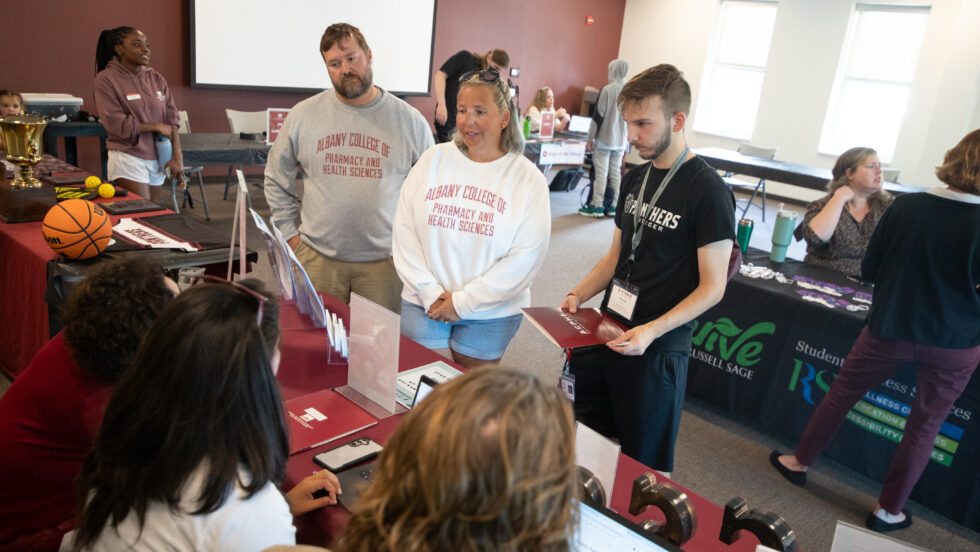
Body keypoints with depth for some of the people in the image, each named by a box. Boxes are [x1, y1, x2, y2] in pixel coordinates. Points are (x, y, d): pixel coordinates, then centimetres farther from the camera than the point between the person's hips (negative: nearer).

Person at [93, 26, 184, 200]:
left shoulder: (156, 79, 9)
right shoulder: (106, 79, -5)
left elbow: (172, 119, 3)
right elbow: (116, 125, -13)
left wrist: (177, 156, -6)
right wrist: (157, 127, -8)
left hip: (157, 159, 5)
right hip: (128, 159, -5)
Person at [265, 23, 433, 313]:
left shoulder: (410, 120, 0)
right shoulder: (303, 115, 3)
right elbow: (276, 180, 12)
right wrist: (290, 232, 7)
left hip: (385, 259, -1)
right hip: (317, 257, 1)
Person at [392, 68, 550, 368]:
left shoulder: (527, 178, -4)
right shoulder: (433, 160, 2)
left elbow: (526, 256, -11)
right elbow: (404, 230, 0)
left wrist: (463, 302, -12)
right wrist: (430, 293, -10)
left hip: (491, 314, -1)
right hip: (424, 306, 2)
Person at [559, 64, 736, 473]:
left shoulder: (707, 191, -14)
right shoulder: (635, 178, 9)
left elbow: (712, 287, -13)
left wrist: (652, 331, -24)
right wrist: (579, 295, 1)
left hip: (658, 348, -6)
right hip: (607, 334, 7)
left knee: (647, 468, 8)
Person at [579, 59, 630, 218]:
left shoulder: (607, 90, -11)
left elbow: (598, 115, -11)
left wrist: (590, 138, -6)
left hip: (604, 139, -5)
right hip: (621, 141, 5)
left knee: (601, 172, -2)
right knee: (616, 173, 10)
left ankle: (597, 206, 1)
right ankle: (613, 206, 14)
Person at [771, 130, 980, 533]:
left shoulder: (906, 206, -11)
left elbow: (870, 269, -1)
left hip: (890, 328, 1)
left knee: (842, 392, 20)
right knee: (925, 425, 16)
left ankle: (800, 462, 35)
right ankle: (888, 510, 28)